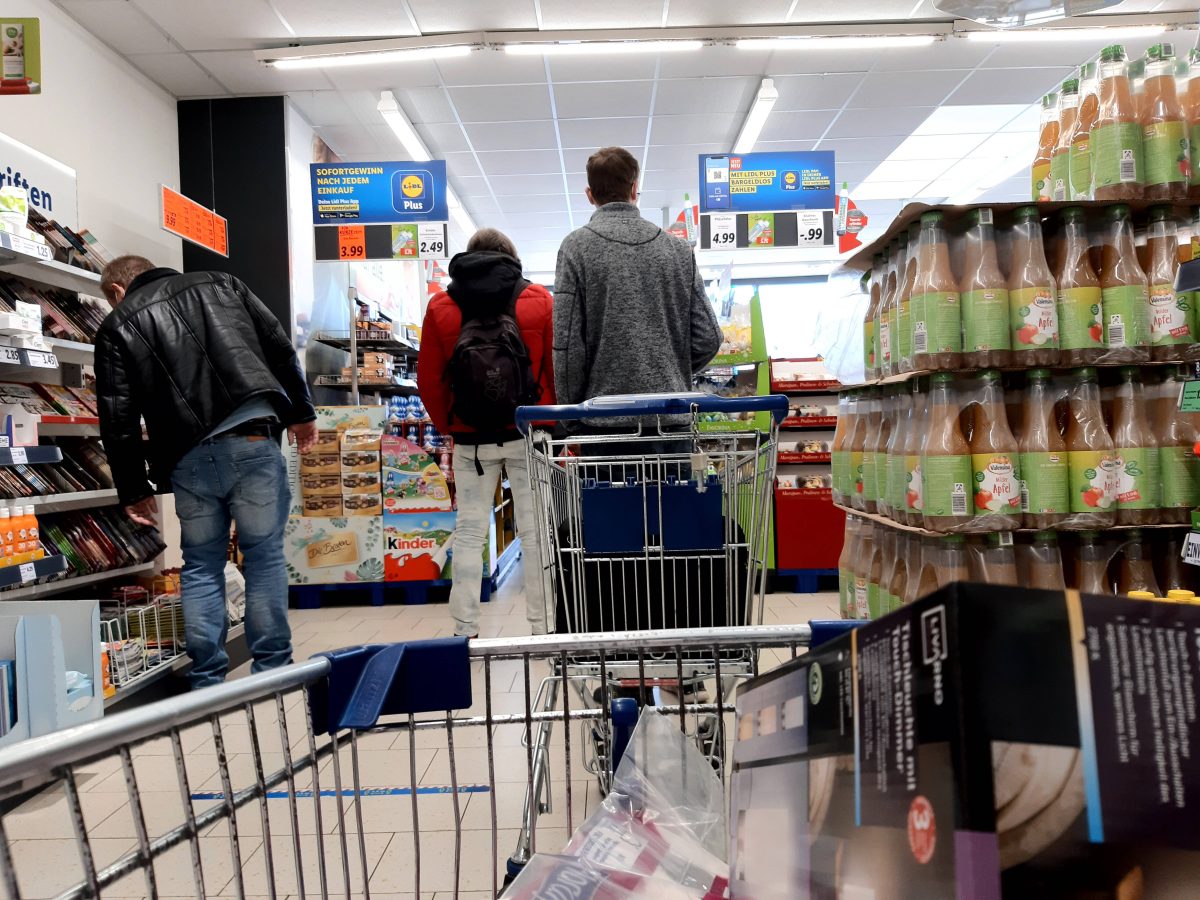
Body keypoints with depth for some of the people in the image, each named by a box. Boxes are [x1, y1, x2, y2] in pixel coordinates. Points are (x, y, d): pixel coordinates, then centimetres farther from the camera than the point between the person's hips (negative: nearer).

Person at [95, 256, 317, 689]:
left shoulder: (117, 326, 12)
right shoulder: (219, 283, 17)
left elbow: (119, 421, 6)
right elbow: (280, 347, 10)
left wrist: (134, 490, 14)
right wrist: (302, 412, 15)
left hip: (190, 457, 0)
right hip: (254, 441, 0)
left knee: (201, 567, 12)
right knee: (265, 557, 6)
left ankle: (206, 681, 15)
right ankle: (273, 671, 10)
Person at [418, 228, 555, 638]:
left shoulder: (440, 307, 3)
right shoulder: (540, 300, 0)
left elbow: (429, 381, 1)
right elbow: (559, 370, -1)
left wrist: (449, 427, 13)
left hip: (471, 439, 1)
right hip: (529, 435, 0)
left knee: (469, 532, 9)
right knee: (535, 529, 7)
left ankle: (465, 629, 12)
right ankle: (542, 626, 11)